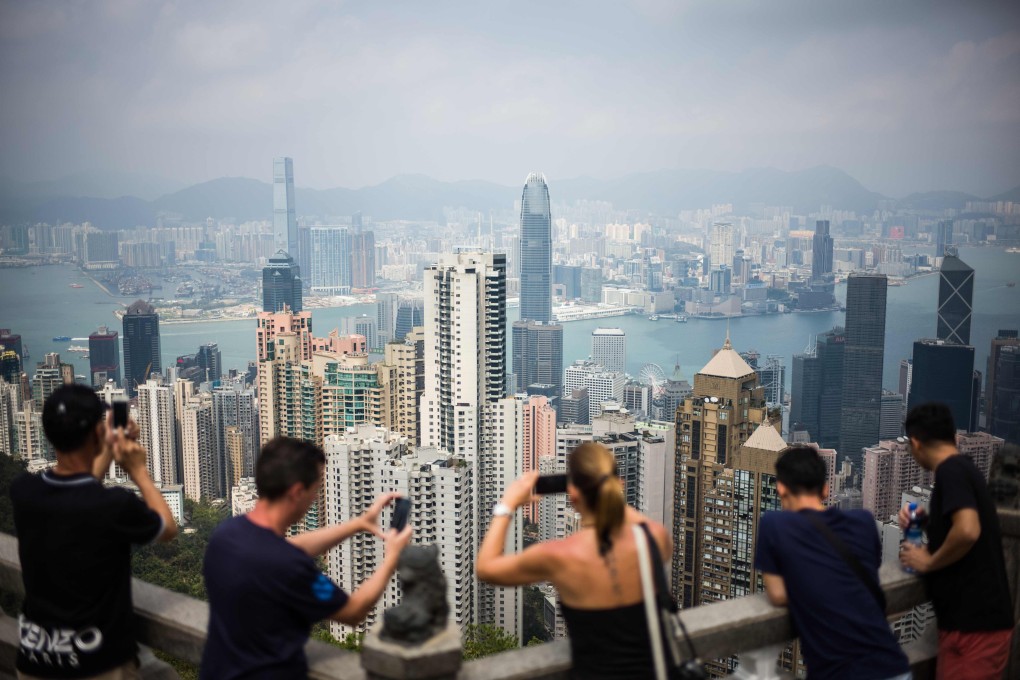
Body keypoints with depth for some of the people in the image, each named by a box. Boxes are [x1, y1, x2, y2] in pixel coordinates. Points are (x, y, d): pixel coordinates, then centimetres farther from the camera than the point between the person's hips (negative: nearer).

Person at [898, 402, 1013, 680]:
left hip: (974, 621, -9)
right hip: (976, 615, 9)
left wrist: (928, 562, -15)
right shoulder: (964, 467, 14)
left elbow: (968, 531, -29)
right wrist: (926, 520, 12)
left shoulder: (950, 471, -15)